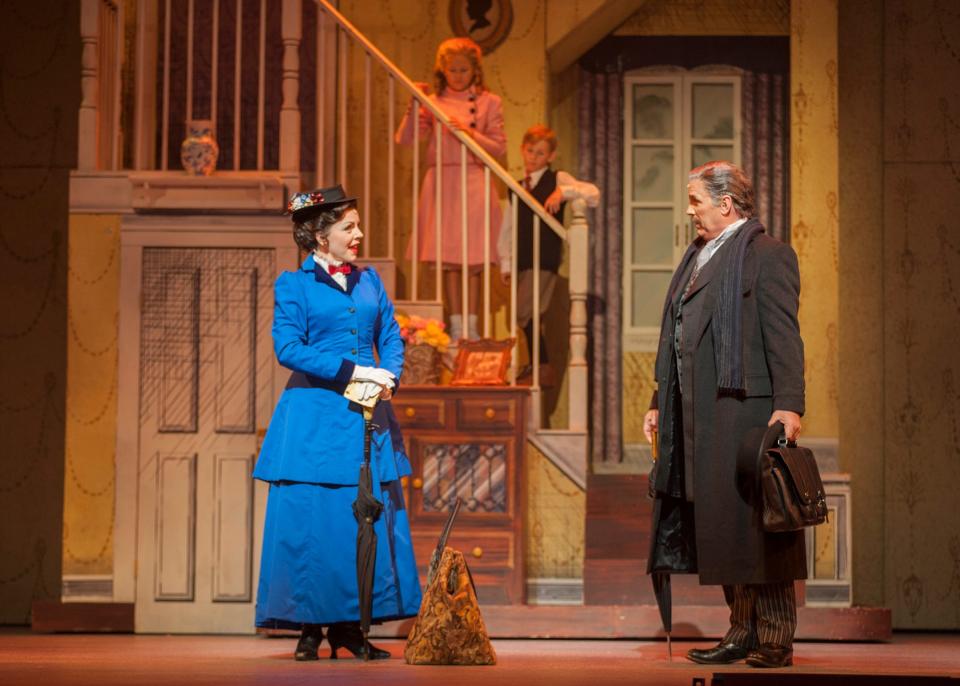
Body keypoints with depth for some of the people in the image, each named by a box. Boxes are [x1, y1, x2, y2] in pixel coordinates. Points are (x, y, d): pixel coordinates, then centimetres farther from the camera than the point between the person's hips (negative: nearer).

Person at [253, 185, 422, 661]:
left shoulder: (369, 280, 15)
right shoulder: (293, 285, 0)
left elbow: (391, 338, 13)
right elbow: (288, 347, -10)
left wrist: (388, 379, -8)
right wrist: (353, 372, -16)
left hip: (367, 417, 5)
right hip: (314, 418, -4)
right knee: (309, 519, -5)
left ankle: (349, 626, 7)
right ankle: (310, 627, 5)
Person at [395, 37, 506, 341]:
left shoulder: (488, 102, 5)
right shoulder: (433, 102, 6)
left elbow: (499, 146, 1)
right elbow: (404, 139, 0)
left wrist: (470, 133, -13)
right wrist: (414, 106, -11)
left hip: (474, 182, -1)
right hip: (441, 182, 1)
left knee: (473, 259, 0)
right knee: (447, 258, 0)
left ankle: (471, 326, 8)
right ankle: (456, 326, 5)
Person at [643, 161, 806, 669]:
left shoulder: (767, 255, -5)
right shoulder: (697, 258, 21)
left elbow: (783, 336, -12)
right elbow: (676, 339, 24)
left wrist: (788, 404, -19)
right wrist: (661, 402, 21)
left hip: (745, 407, -8)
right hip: (698, 413, 8)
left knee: (753, 518, -6)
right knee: (718, 524, 8)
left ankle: (775, 639, 0)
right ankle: (742, 631, 15)